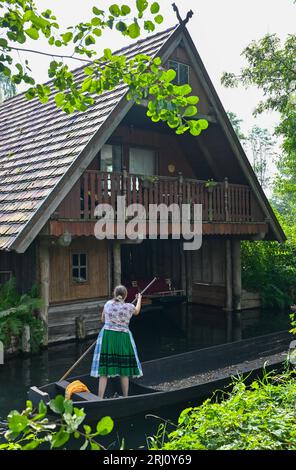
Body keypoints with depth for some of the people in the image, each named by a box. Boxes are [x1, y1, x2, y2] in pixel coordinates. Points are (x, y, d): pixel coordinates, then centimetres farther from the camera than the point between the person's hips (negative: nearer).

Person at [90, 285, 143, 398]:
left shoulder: (108, 304, 4)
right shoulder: (129, 307, -1)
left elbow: (103, 319, 19)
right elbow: (137, 311, 24)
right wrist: (139, 299, 41)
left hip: (107, 336, 1)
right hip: (123, 338, -1)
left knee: (104, 371, 0)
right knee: (124, 370, 11)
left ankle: (100, 398, -3)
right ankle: (125, 397, 21)